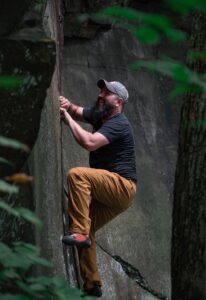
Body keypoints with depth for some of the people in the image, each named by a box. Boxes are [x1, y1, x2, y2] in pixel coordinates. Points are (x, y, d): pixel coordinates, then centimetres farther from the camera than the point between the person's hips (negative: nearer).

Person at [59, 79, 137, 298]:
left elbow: (89, 142, -28)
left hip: (122, 186, -9)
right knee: (86, 231, 4)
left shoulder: (118, 124, -15)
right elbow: (78, 111, 18)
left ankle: (79, 231, -30)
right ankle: (92, 285, 8)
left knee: (77, 175, -28)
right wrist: (68, 106, -7)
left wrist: (67, 118, -19)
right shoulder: (98, 115, 13)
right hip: (108, 190, 9)